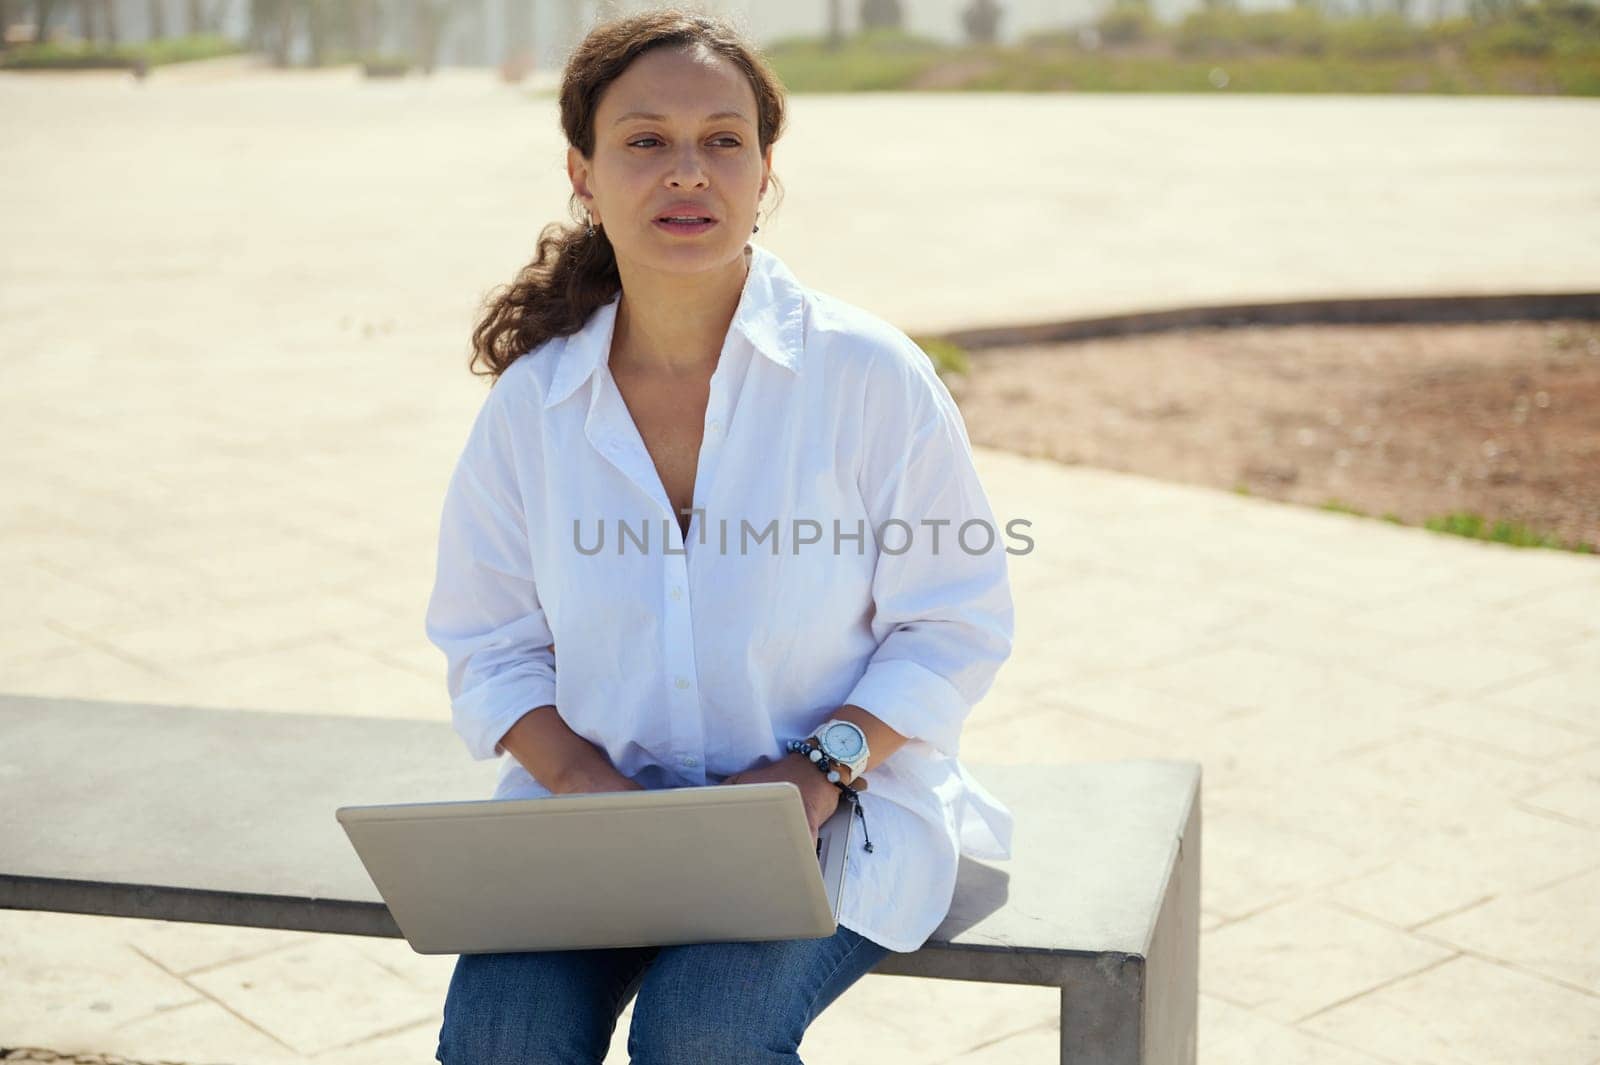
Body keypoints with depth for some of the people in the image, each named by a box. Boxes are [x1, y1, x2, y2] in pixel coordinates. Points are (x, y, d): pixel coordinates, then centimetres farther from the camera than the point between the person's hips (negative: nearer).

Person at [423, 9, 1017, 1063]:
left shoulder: (870, 373, -6)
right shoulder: (530, 403, 2)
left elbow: (956, 629, -2)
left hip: (835, 810, -2)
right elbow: (489, 646, 8)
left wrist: (821, 767, -16)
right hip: (598, 804, 3)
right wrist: (585, 779, -11)